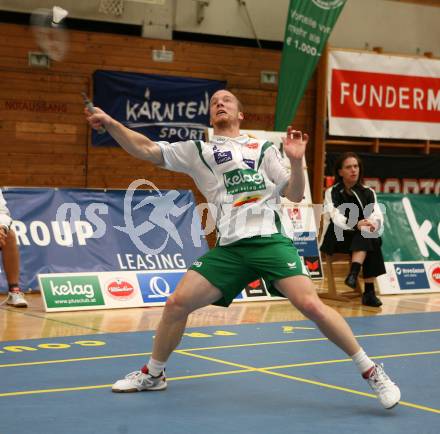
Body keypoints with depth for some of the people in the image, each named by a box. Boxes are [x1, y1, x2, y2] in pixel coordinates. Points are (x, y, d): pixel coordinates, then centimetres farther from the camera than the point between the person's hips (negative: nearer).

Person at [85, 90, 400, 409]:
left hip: (270, 240, -2)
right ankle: (153, 374, 21)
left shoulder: (263, 149, 14)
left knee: (311, 304, -18)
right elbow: (146, 149, 8)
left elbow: (294, 196, 11)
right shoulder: (196, 151, 17)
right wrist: (110, 123, -4)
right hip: (229, 248, 2)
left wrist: (296, 160, -6)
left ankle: (370, 371, -4)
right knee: (177, 303, -3)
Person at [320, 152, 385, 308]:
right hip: (336, 239, -3)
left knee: (370, 237, -30)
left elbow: (378, 216, -5)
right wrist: (356, 225, -38)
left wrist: (373, 224, -30)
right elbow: (336, 218, -18)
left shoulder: (368, 193, 10)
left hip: (363, 237, 3)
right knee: (365, 236, -31)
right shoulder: (332, 192, -1)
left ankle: (354, 273, -43)